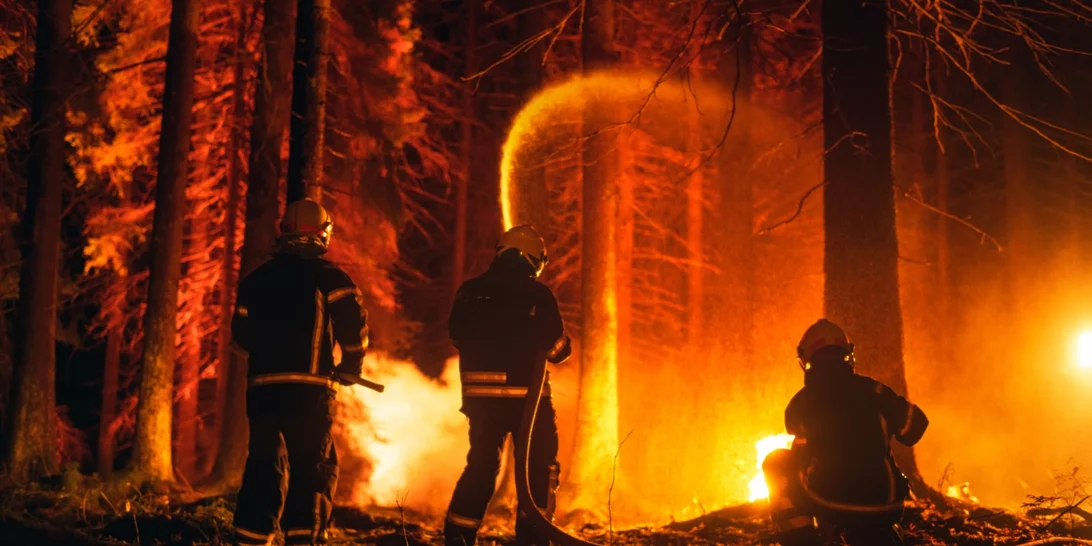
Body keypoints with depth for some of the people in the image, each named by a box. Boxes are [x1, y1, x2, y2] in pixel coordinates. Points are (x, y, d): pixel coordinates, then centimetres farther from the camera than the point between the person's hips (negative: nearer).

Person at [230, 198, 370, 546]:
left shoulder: (257, 278, 13)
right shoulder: (327, 276, -1)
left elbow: (241, 332, 17)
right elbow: (353, 321, -10)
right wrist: (351, 364, 5)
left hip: (261, 386, 5)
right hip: (308, 389, -4)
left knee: (263, 469, 11)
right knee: (314, 469, 1)